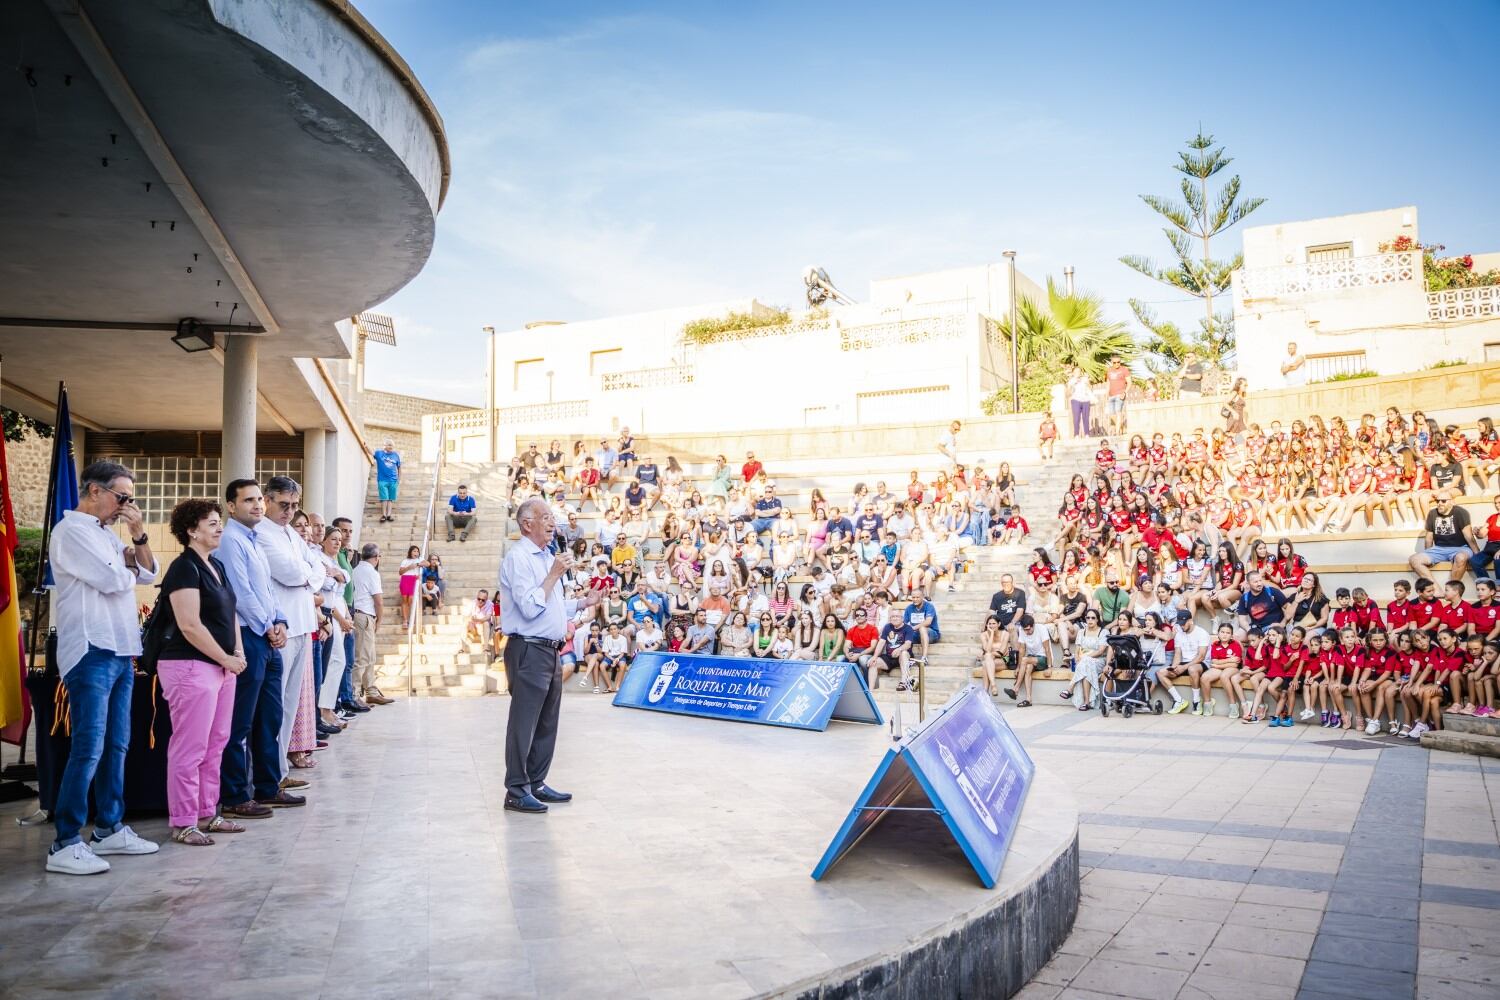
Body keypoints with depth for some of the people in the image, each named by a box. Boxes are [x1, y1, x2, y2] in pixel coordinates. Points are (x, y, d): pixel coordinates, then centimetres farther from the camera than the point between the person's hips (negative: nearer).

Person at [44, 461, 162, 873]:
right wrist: (128, 564, 3)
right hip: (91, 653, -9)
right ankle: (65, 844, -3)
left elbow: (147, 574, 16)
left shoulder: (105, 533, 17)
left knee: (116, 746, 11)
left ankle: (109, 828, 19)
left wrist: (138, 535, 2)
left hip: (120, 652, 9)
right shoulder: (72, 531, -10)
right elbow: (114, 581, -18)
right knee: (88, 750, -9)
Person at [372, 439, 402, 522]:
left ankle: (389, 514, 5)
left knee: (391, 499, 3)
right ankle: (383, 515, 0)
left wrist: (399, 479, 12)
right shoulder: (379, 453, 2)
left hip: (393, 481, 2)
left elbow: (399, 468, 14)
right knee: (384, 498, -5)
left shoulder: (396, 455, 7)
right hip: (382, 480, -2)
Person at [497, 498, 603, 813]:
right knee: (523, 722, -4)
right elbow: (530, 607, -21)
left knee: (546, 722, 14)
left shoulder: (548, 557, 17)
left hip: (550, 650, 9)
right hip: (528, 651, -9)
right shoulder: (518, 558, -12)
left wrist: (582, 602, 16)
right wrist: (554, 574, -17)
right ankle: (516, 791, 4)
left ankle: (536, 784, 24)